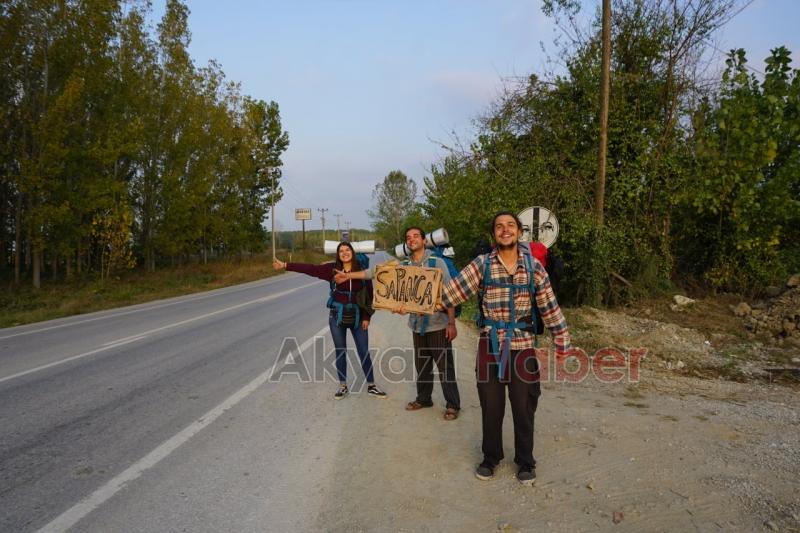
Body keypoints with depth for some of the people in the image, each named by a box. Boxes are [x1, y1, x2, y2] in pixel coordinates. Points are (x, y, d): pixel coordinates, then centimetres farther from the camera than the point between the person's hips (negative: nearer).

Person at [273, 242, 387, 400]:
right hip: (337, 316, 1)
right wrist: (285, 265, -13)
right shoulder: (332, 269, -4)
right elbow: (310, 269, -8)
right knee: (340, 352, 10)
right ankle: (343, 386, 23)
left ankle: (371, 386, 17)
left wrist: (366, 317, -5)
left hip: (357, 317, 0)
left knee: (364, 352, 4)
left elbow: (369, 294, -1)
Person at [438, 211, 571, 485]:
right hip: (490, 344, 0)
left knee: (524, 407, 9)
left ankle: (525, 461, 30)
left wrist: (562, 340, 5)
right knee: (490, 406, 11)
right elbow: (449, 292, -5)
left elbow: (550, 306, 4)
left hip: (522, 344, 0)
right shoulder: (481, 264, -2)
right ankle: (491, 457, 32)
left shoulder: (534, 266, 0)